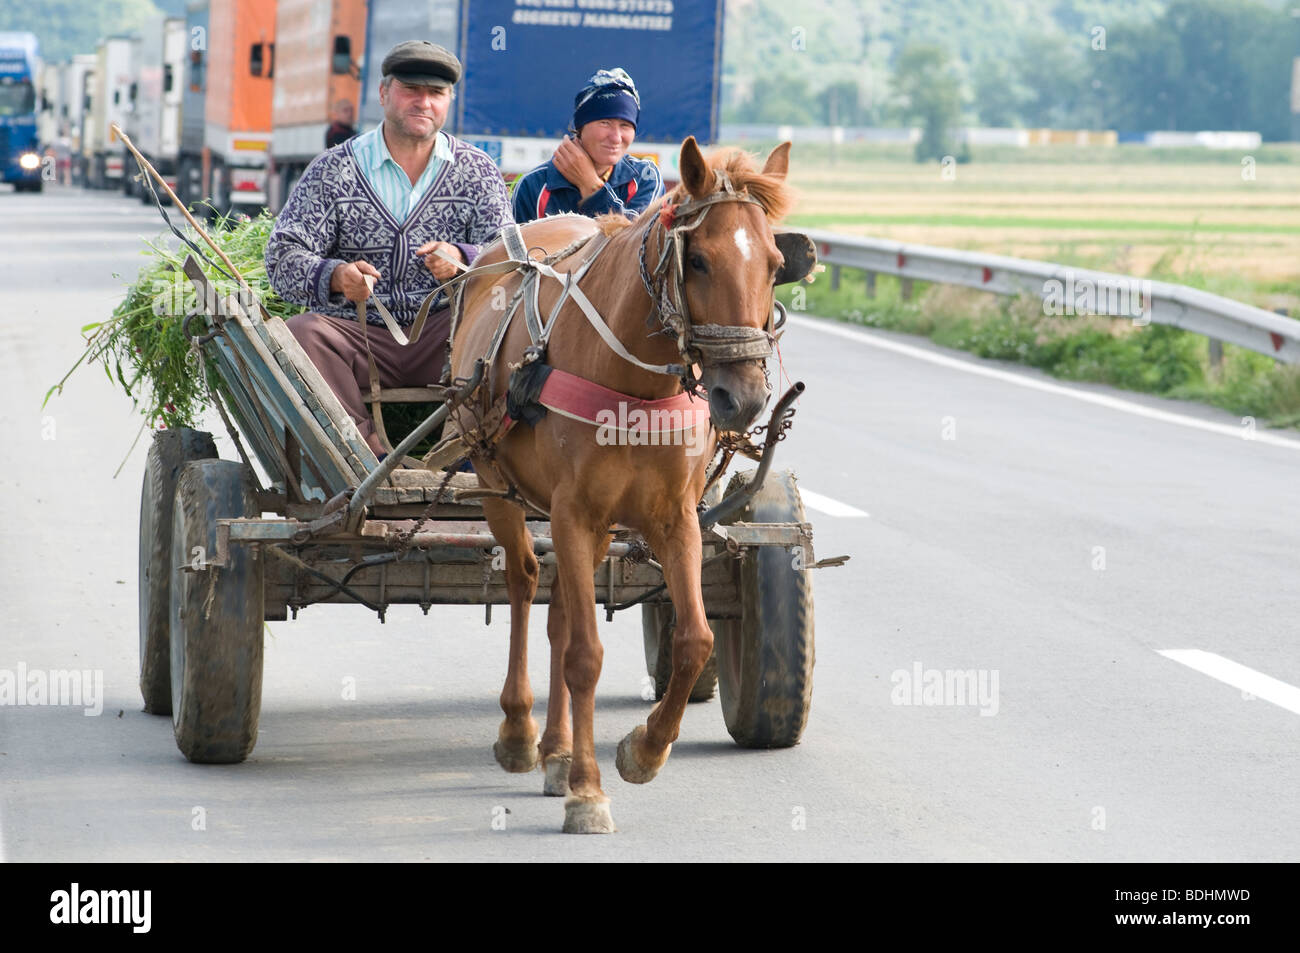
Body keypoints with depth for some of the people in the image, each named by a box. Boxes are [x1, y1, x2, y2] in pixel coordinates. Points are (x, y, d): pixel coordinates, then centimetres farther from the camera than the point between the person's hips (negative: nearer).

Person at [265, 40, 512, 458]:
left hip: (440, 335, 0)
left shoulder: (477, 170, 11)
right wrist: (335, 277, -25)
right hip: (358, 336, 0)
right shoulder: (333, 169, 7)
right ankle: (371, 454, -38)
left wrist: (461, 258, -24)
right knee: (303, 332, -30)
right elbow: (282, 257, -2)